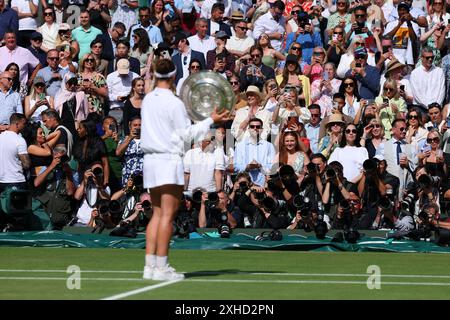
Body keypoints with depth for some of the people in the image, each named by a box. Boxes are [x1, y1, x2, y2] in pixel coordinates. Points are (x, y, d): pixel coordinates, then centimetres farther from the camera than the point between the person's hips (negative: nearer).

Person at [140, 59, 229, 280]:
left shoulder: (147, 100, 10)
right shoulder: (174, 103, -10)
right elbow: (186, 133, -7)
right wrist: (211, 121, 0)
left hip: (150, 159, 7)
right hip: (169, 159, -7)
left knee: (157, 213, 12)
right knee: (167, 214, -6)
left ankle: (150, 265, 8)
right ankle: (161, 267, -8)